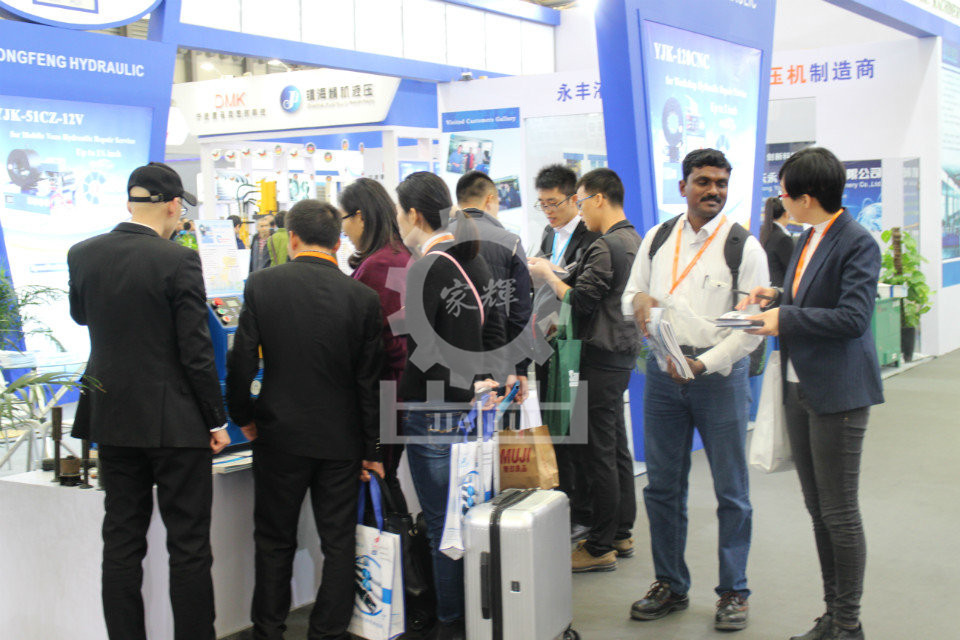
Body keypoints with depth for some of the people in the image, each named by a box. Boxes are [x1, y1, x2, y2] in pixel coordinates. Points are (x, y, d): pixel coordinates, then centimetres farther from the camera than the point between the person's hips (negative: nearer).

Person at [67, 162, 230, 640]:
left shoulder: (82, 255, 1)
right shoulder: (178, 260, -15)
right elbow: (196, 351, -15)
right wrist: (216, 421, -5)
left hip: (112, 418, 5)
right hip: (174, 420, -5)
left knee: (122, 539, 12)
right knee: (188, 545, 4)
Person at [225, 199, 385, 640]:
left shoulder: (262, 285, -8)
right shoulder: (363, 297, -8)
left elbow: (241, 361, -7)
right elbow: (370, 381, -4)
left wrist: (243, 417, 9)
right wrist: (372, 449, 4)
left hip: (279, 436, 0)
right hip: (341, 439, 0)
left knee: (275, 541, 14)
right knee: (338, 544, 11)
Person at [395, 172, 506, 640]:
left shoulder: (426, 269, -15)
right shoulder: (474, 261, 11)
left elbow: (420, 352, -18)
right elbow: (493, 332, 14)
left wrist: (399, 407, -8)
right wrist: (478, 382, 13)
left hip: (435, 411, -9)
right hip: (470, 405, 9)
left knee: (442, 522, 0)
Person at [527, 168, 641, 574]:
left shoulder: (606, 246, -17)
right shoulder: (633, 240, 13)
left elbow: (581, 301, -20)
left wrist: (547, 275, -5)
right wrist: (553, 274, 15)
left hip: (603, 356, -10)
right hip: (624, 351, 10)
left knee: (598, 450, -4)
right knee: (616, 445, 16)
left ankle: (600, 547, 2)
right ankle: (621, 533, 26)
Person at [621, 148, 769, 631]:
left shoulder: (744, 247, -2)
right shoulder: (657, 239, 10)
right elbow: (629, 297, 18)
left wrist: (705, 364, -17)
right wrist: (639, 298, -6)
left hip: (720, 372, -3)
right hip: (663, 372, 4)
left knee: (731, 490, 3)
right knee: (662, 486, 9)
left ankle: (733, 591, 17)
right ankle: (670, 586, 24)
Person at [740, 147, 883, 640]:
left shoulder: (857, 243, -14)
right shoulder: (807, 239, 13)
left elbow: (853, 317, -22)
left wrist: (786, 318, -17)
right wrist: (776, 295, 6)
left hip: (838, 394, -9)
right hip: (800, 390, 9)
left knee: (839, 512, 0)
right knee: (818, 509, 14)